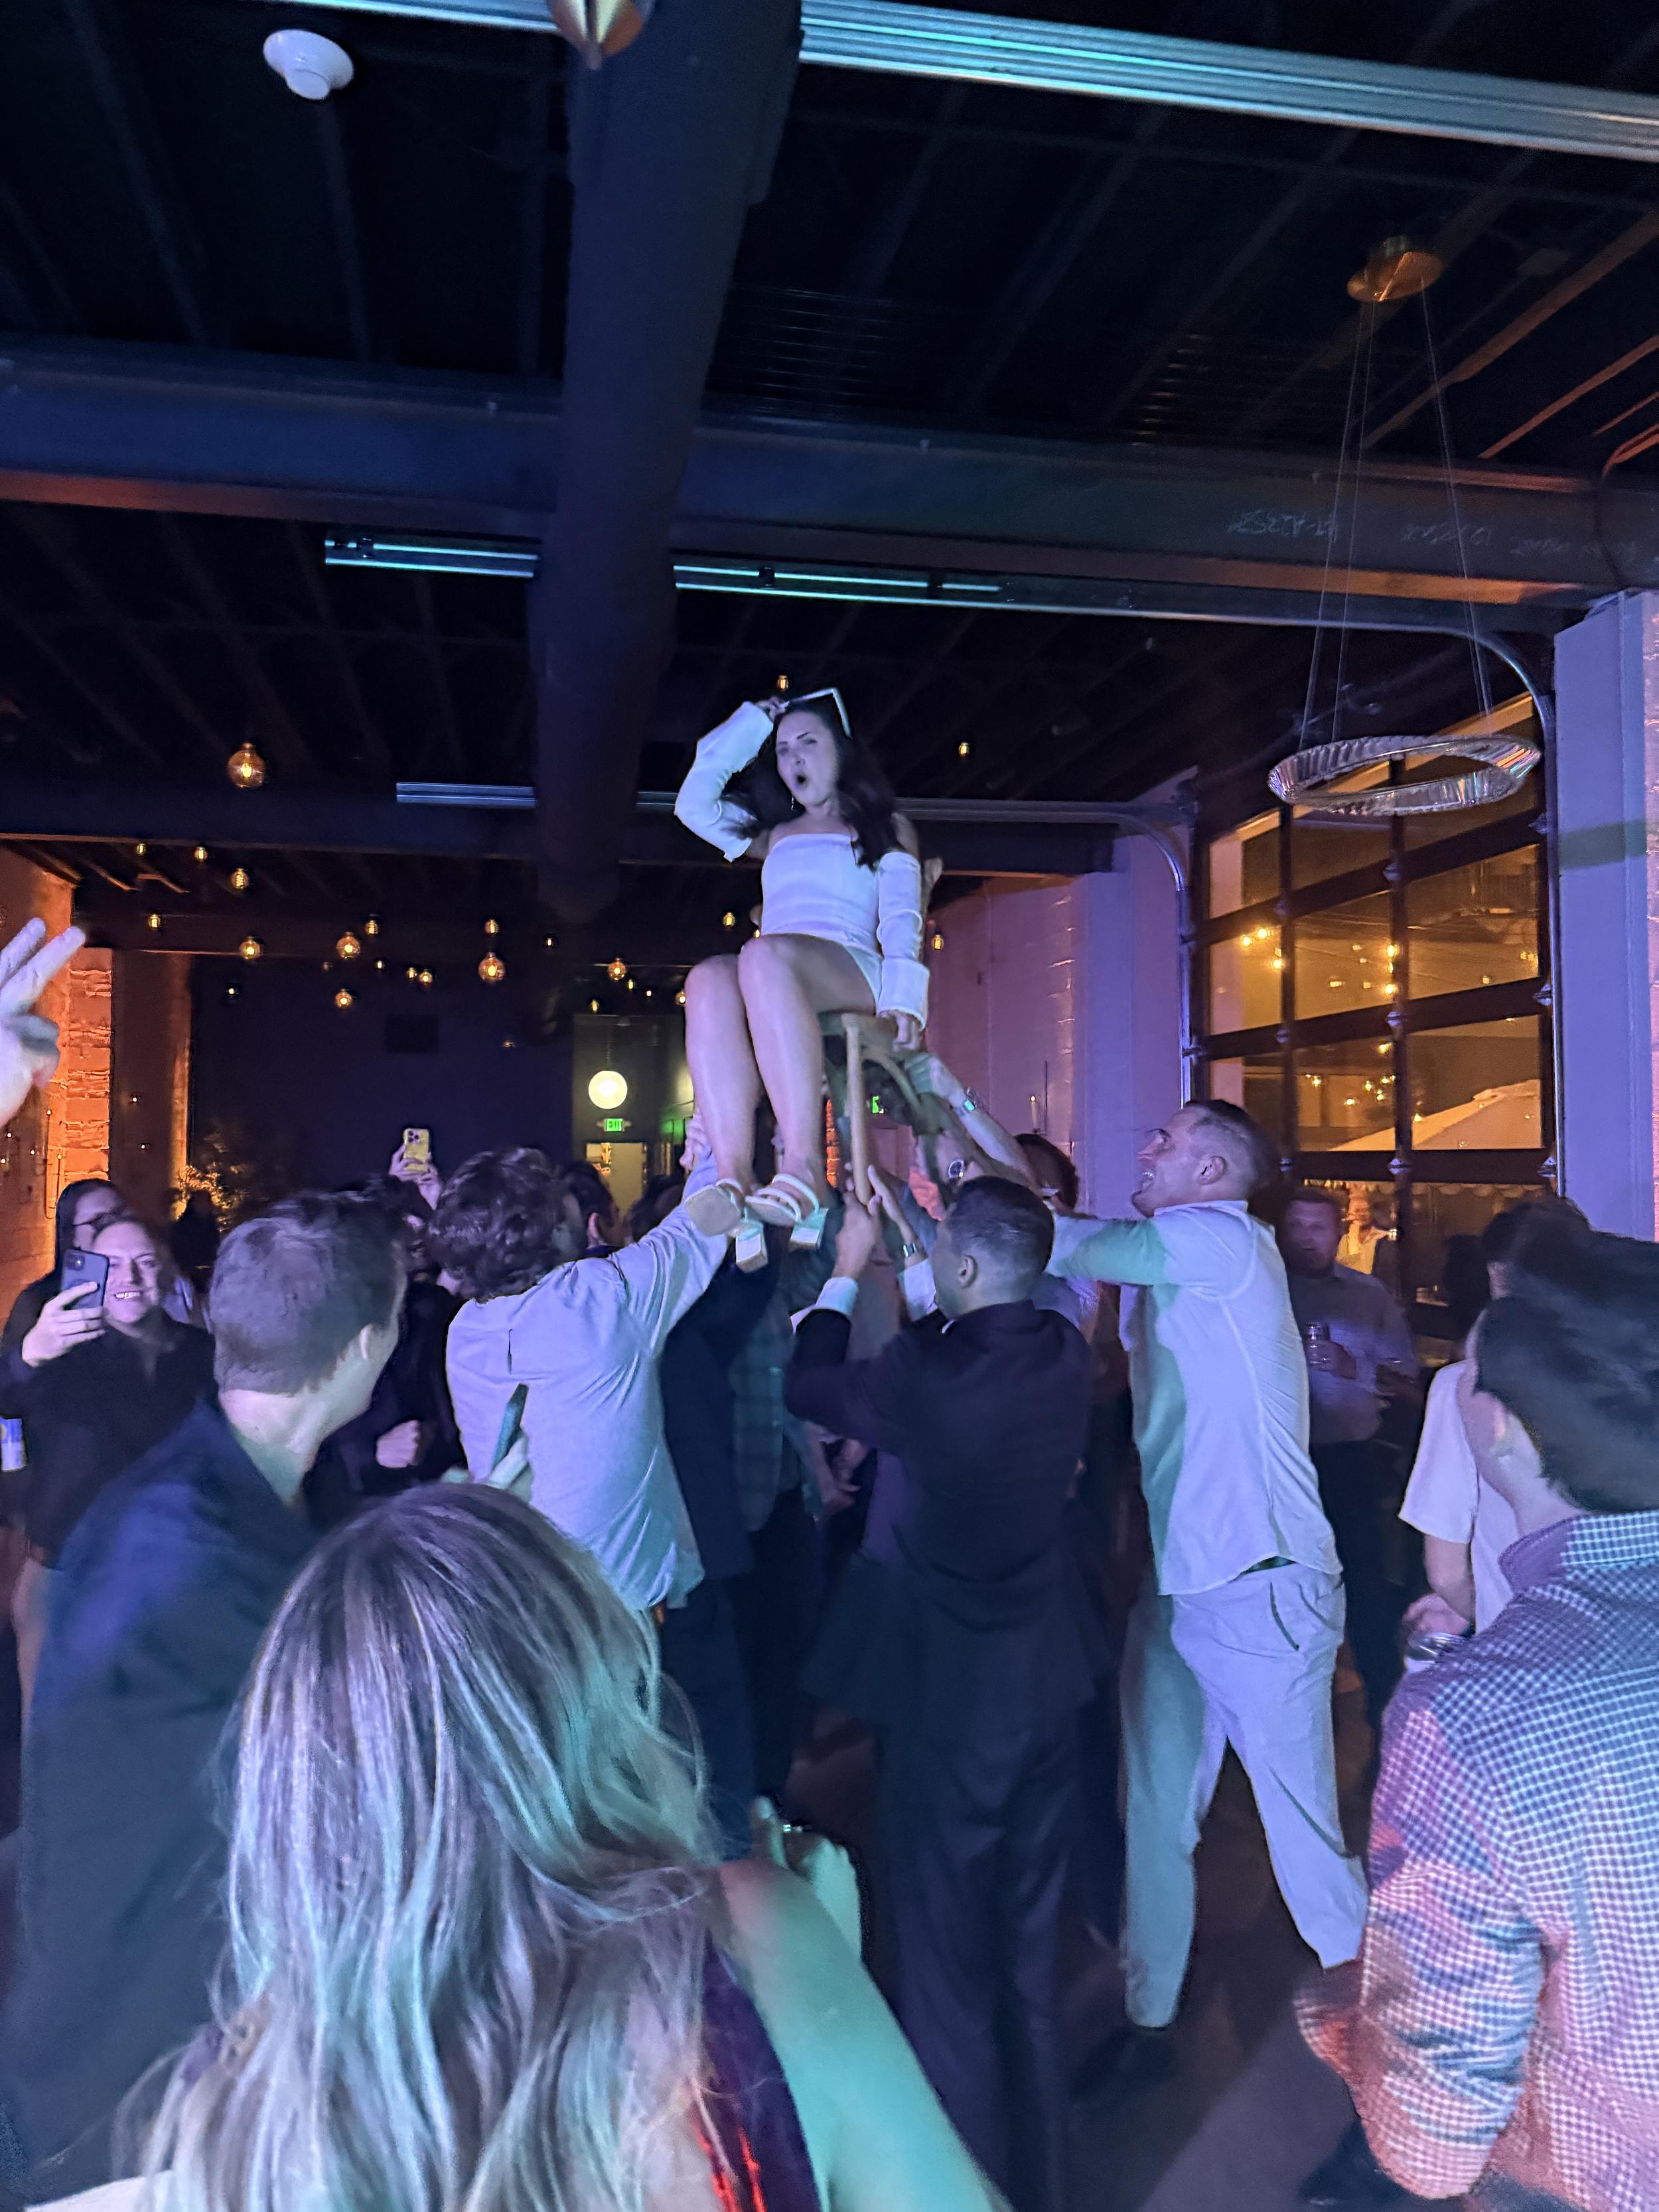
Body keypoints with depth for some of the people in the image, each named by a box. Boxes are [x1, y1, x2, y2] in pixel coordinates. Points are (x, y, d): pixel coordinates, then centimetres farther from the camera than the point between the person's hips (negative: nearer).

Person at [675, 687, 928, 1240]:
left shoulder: (887, 829, 23)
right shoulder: (774, 835, 36)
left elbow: (902, 916, 6)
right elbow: (694, 803, 27)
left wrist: (903, 994, -14)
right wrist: (751, 726, 31)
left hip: (853, 976, -3)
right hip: (778, 986, 4)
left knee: (765, 956, -39)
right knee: (710, 980, -34)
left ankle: (804, 1167, -50)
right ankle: (733, 1176, -50)